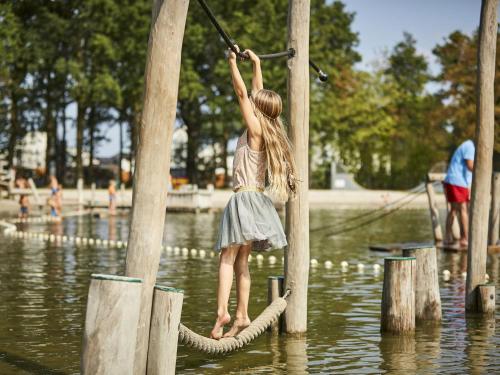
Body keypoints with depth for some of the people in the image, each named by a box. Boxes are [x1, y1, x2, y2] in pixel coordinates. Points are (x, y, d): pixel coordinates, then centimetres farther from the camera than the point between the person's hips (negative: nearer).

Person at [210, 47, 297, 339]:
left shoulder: (256, 129, -7)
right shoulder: (269, 130, 12)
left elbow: (242, 93, -8)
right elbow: (258, 93, 23)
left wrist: (233, 62, -1)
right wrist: (256, 64, 31)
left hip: (245, 198, -9)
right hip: (255, 198, 9)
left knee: (228, 257, -16)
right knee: (241, 260, 9)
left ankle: (222, 312, -27)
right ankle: (242, 316, 9)